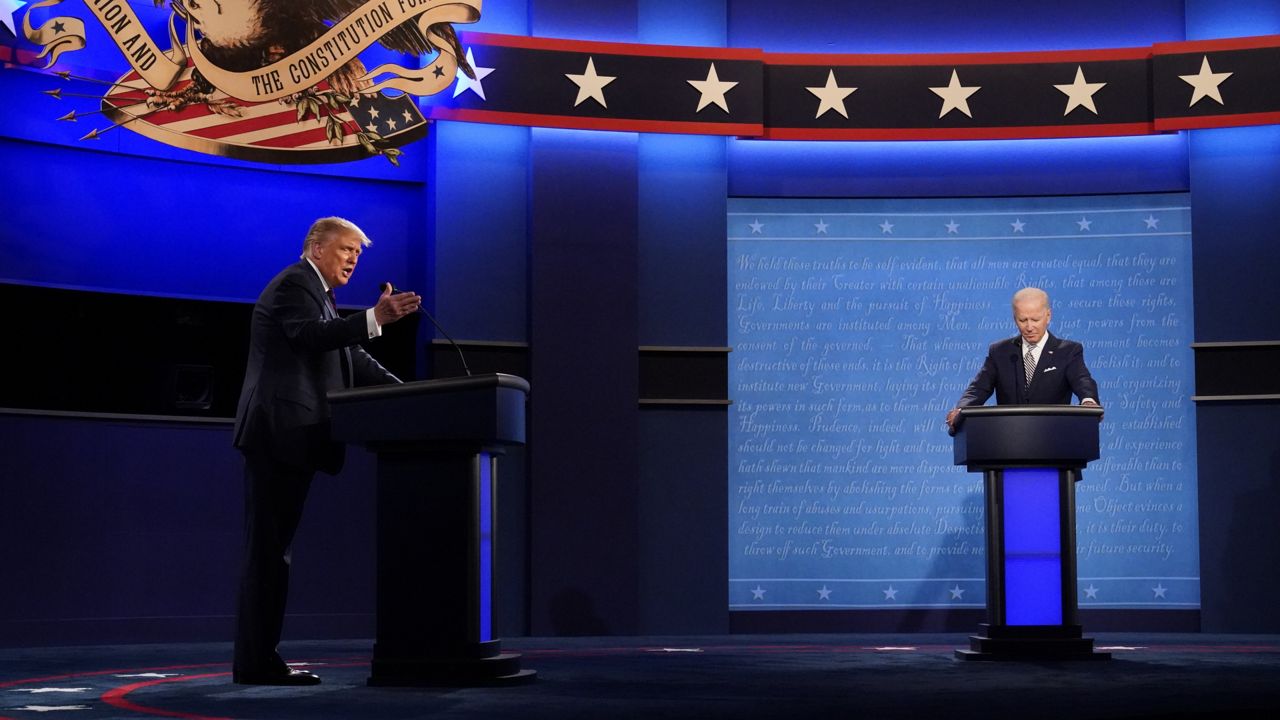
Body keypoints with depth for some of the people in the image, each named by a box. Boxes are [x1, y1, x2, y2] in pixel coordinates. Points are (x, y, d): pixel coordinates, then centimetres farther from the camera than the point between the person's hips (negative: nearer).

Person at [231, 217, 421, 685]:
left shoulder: (315, 293, 26)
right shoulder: (294, 284, -5)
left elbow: (352, 360, 22)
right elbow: (311, 335, -24)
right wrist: (376, 318, -34)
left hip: (290, 439, 10)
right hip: (279, 434, -10)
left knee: (272, 550, 10)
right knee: (268, 549, -9)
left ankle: (258, 659, 14)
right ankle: (256, 663, -7)